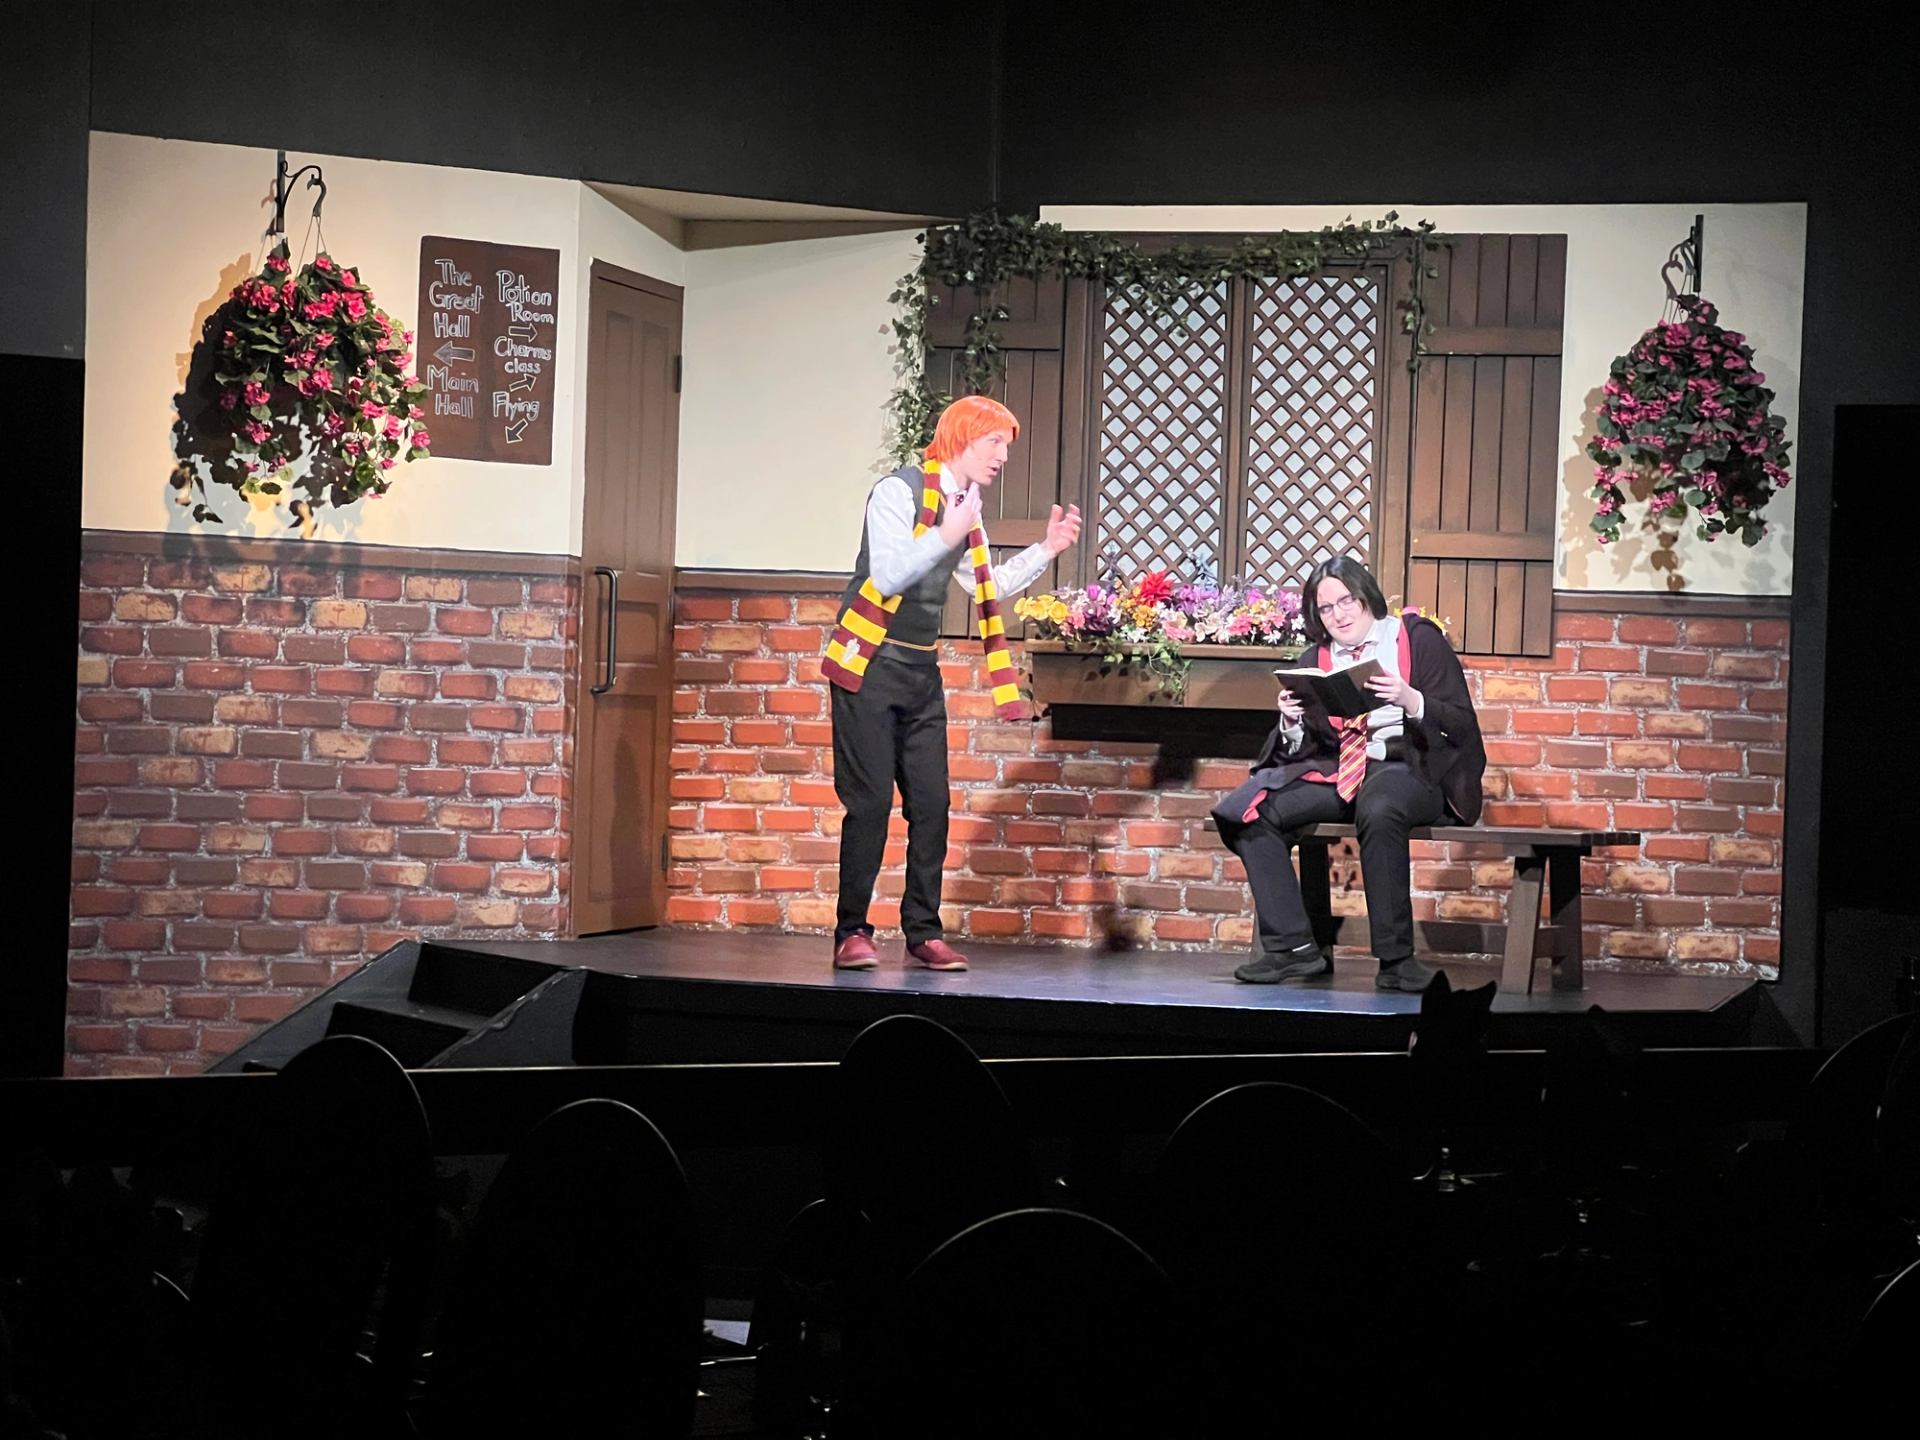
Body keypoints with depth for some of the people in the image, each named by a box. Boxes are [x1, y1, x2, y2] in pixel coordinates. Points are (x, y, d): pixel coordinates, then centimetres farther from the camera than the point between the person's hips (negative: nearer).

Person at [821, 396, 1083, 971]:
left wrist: (1046, 550, 7)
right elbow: (888, 577, -23)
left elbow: (988, 587, 16)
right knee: (870, 801, -9)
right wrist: (946, 537, -30)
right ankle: (852, 933, -1)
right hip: (871, 665, -8)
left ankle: (924, 932, 8)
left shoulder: (965, 508, 11)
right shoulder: (899, 492, -14)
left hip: (921, 670, 8)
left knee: (931, 803, 3)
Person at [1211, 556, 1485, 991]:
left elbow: (1462, 724, -3)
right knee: (1249, 811, -17)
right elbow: (1299, 751, 13)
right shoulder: (1316, 661, 16)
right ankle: (1292, 945, -17)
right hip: (1336, 772, 5)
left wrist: (1411, 701, -21)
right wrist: (1292, 723, -9)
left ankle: (1395, 957, -30)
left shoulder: (1419, 639, 4)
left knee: (1379, 811, -40)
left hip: (1410, 767, -5)